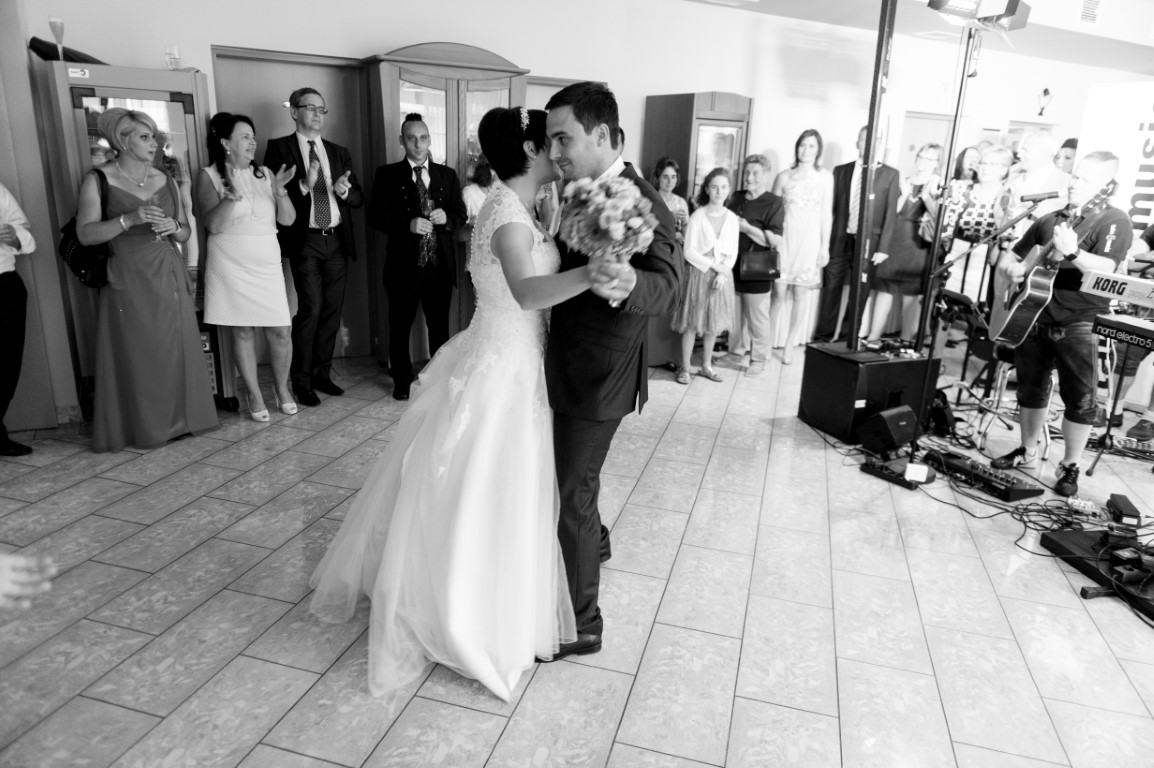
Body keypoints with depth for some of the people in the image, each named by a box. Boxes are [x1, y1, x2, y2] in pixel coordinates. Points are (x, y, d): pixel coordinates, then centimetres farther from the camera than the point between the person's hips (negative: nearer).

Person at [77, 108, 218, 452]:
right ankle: (143, 426, 9)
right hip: (128, 279, -4)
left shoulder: (163, 180, 12)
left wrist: (173, 226, -6)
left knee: (177, 350, 4)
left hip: (170, 277, 4)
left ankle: (178, 419, 15)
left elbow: (186, 232, 15)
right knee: (136, 355, -2)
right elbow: (85, 234, -9)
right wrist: (129, 220, -21)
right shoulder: (98, 181, -1)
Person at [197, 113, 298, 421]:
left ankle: (282, 387, 21)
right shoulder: (209, 176, 0)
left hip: (267, 265, 3)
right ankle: (254, 395, 15)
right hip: (231, 266, -2)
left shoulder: (264, 174, 9)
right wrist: (232, 196, -25)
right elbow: (212, 225, -11)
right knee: (242, 331, 3)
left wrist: (280, 191, -13)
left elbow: (287, 220, 4)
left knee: (281, 331, -1)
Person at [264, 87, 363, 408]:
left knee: (332, 310, 8)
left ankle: (323, 374, 20)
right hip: (305, 241, -5)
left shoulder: (339, 152, 16)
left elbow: (358, 198, 12)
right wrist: (303, 185, -21)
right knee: (310, 309, -9)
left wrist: (344, 190, -9)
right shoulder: (279, 148, 2)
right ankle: (302, 382, 2)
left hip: (337, 241, 5)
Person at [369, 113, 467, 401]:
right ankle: (402, 380, 25)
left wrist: (446, 217, -12)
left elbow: (461, 214, 9)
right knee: (400, 326, 9)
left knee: (440, 326, 10)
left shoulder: (447, 174, 10)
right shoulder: (387, 174, 1)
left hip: (440, 265, 2)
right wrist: (408, 223, -21)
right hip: (404, 265, -2)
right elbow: (376, 217, -6)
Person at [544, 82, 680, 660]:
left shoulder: (642, 204, -22)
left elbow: (668, 285, -38)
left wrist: (628, 284, -56)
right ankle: (594, 541, 56)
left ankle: (581, 626, 20)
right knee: (570, 477, 28)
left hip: (596, 378, -9)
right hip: (571, 367, 9)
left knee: (571, 496, 2)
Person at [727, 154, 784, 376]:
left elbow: (774, 241, -17)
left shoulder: (774, 203, -8)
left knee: (757, 317, 4)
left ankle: (758, 359, 17)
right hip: (733, 266, 6)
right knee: (734, 314, 14)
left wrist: (745, 227, -19)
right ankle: (736, 352, 30)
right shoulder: (736, 197, 10)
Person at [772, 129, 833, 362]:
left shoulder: (825, 177, 3)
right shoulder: (784, 176, 3)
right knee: (779, 293, -3)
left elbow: (827, 213, 4)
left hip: (809, 241, 1)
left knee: (798, 295, 5)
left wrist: (825, 246, 1)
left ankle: (789, 346, 15)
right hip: (785, 238, 0)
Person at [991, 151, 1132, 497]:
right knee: (1030, 390, 14)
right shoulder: (1049, 219, 12)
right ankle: (1027, 453, 28)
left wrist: (1073, 252, -38)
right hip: (1033, 317, 6)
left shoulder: (1113, 222, -5)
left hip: (1079, 325, -5)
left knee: (1081, 401, -1)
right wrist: (1012, 267, -5)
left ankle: (1069, 468, 12)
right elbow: (1008, 257, 18)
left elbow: (1106, 271, -21)